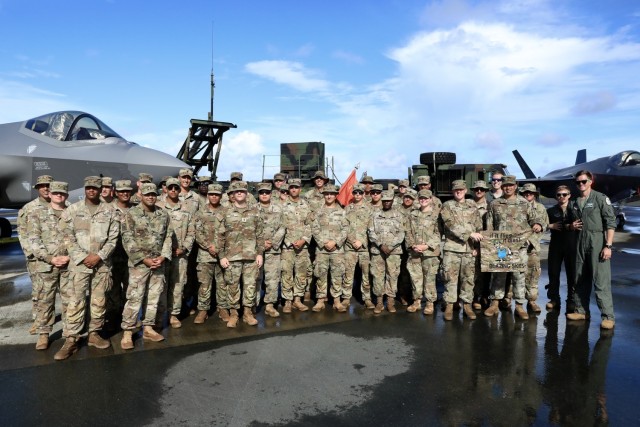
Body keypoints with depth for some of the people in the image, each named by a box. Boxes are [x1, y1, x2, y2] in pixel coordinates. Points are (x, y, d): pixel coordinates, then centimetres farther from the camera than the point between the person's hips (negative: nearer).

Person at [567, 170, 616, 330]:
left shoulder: (601, 198, -2)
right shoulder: (573, 202, 14)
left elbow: (611, 223, -7)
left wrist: (608, 246, -14)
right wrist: (572, 226, 2)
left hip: (597, 243, -6)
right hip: (580, 243, 6)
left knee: (601, 281, -7)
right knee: (581, 280, 11)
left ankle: (608, 316, -2)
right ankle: (581, 311, 21)